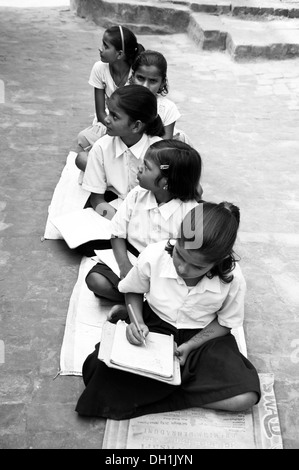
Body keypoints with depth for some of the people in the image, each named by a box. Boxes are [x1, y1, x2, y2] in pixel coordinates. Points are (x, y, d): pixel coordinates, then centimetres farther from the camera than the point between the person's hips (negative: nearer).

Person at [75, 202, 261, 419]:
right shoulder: (153, 256, -23)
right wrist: (137, 322, -18)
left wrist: (190, 346, -17)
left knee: (245, 398, -22)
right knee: (102, 367, -27)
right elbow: (133, 291, 0)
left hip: (202, 336, 2)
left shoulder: (233, 280, -23)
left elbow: (225, 323, -4)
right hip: (154, 327, -1)